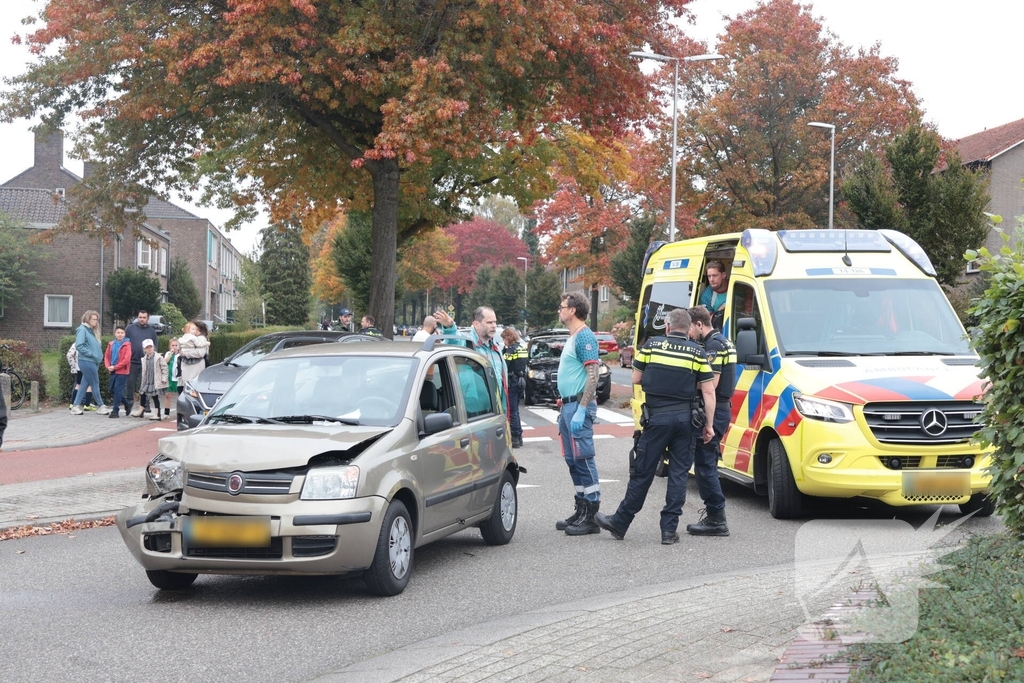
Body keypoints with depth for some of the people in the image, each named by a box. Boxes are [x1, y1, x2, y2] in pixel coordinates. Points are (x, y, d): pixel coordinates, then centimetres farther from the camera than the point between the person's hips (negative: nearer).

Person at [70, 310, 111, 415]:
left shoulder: (91, 330, 16)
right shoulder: (82, 330, -10)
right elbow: (79, 346, -19)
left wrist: (98, 356, 4)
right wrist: (91, 354, -17)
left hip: (92, 362, 9)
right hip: (87, 361, -9)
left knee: (85, 384, 9)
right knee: (95, 384, 0)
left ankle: (76, 406, 12)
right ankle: (100, 406, 9)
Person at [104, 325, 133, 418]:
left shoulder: (127, 345, -8)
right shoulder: (111, 344, 9)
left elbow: (126, 359, -14)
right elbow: (107, 356, 12)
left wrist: (115, 367, -15)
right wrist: (108, 366, -6)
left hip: (122, 371, -6)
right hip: (113, 371, 6)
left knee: (118, 390, -7)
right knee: (112, 389, 10)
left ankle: (115, 411, -1)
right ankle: (127, 403, 27)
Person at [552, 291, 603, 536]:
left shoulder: (584, 337, -13)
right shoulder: (572, 338, 18)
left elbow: (593, 376, -20)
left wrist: (581, 410, -24)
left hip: (579, 406, -10)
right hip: (568, 406, 10)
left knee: (583, 459, -9)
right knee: (572, 460, 12)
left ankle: (591, 517, -6)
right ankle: (581, 511, 18)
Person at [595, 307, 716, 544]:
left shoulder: (652, 345, -1)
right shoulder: (697, 352, 1)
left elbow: (636, 379, 5)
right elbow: (708, 391, -2)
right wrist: (708, 424, 4)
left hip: (657, 416, -1)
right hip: (685, 418, 1)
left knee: (642, 472, 5)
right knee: (679, 473, 6)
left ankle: (620, 523, 14)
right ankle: (669, 529, 6)